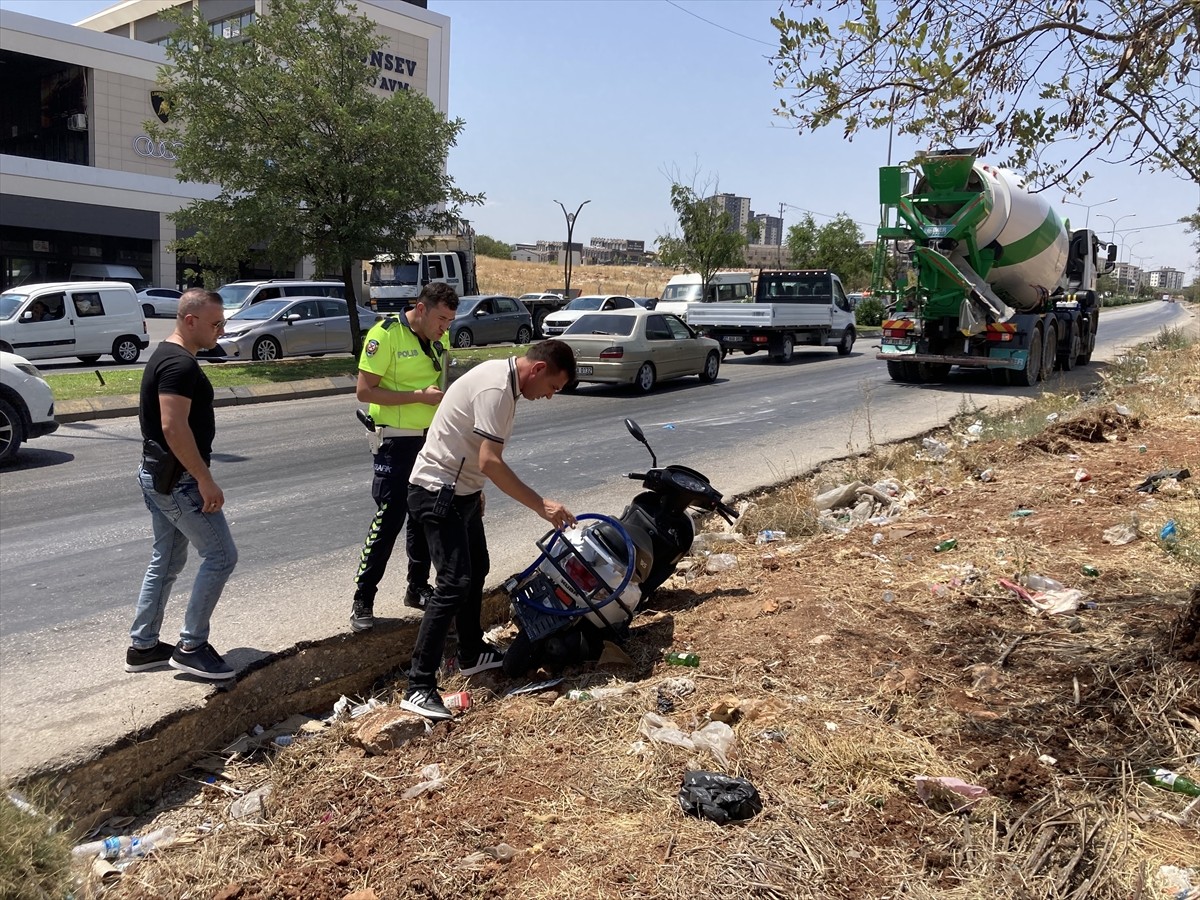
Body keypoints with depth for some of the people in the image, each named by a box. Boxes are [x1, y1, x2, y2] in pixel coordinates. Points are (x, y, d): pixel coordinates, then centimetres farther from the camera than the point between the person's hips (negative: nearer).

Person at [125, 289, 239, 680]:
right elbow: (174, 427, -27)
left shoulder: (165, 356, 14)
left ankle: (143, 646, 25)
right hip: (179, 479, -11)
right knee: (221, 555, -4)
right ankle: (191, 646, 4)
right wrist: (206, 481, -24)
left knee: (166, 561, 17)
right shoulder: (181, 364, -19)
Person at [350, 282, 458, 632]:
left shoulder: (437, 338, 8)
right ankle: (362, 601, 5)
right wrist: (420, 396, -22)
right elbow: (365, 391, -18)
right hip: (398, 442, -7)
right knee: (388, 521, -6)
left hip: (431, 439, 7)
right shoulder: (386, 334, -14)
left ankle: (418, 587, 29)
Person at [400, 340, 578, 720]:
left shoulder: (501, 375, 8)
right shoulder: (497, 388, -24)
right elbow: (490, 462, -30)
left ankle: (472, 654, 36)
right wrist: (541, 505, -28)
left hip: (460, 489, 11)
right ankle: (419, 688, -10)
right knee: (455, 583, -14)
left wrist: (476, 490, 26)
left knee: (476, 569, 20)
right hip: (439, 493, -11)